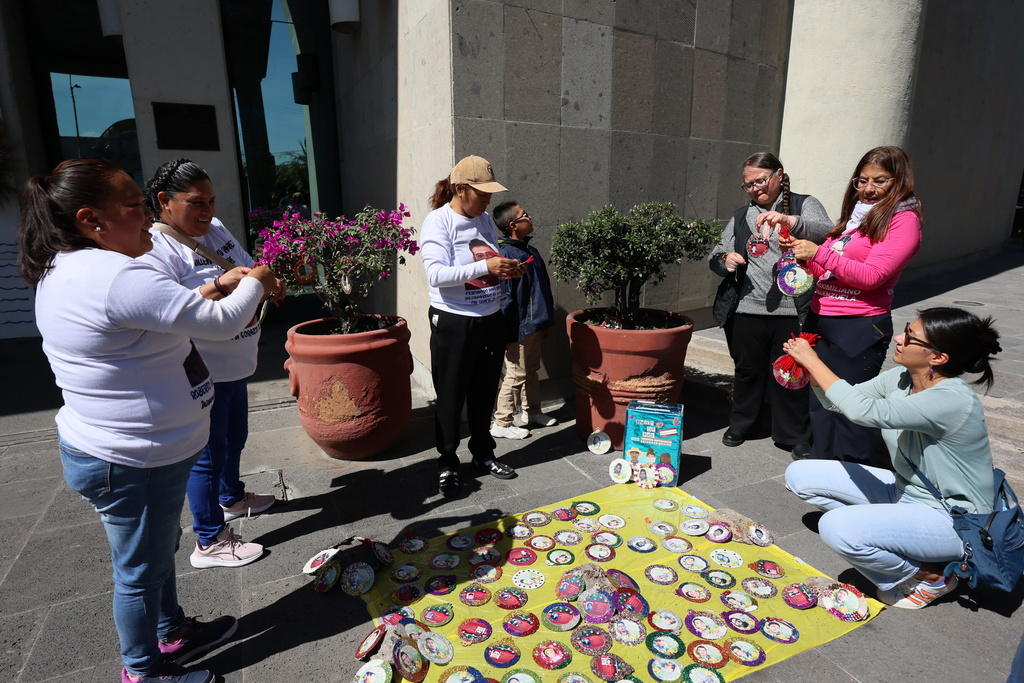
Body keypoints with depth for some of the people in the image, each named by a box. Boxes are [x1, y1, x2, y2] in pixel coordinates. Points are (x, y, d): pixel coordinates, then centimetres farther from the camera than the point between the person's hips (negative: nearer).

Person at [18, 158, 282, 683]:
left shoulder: (63, 271, 7)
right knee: (141, 570, 12)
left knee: (159, 549, 26)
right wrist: (254, 282, -8)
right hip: (133, 462, -10)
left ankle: (172, 633, 47)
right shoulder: (117, 277, -28)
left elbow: (160, 317, 14)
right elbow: (222, 323, -27)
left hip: (118, 450, 10)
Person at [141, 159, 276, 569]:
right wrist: (219, 286, -38)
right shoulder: (154, 247, -18)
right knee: (209, 454, 4)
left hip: (235, 364, 9)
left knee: (234, 439, 25)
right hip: (202, 371, -8)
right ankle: (209, 542, 20)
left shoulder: (215, 229, 7)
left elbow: (248, 271, 17)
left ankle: (231, 498, 50)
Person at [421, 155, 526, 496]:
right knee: (450, 398, 7)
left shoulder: (485, 220, 8)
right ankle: (447, 464, 24)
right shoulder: (437, 221, -12)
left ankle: (483, 453, 35)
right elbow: (436, 275, -24)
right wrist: (486, 268, -28)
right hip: (453, 324, -6)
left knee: (484, 394, 17)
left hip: (490, 320, 6)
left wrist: (509, 269, -1)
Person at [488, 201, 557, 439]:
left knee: (532, 370, 21)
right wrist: (507, 331, -20)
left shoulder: (530, 250, 10)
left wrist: (547, 320, 19)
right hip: (520, 328, -9)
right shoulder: (506, 254, -19)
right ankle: (501, 424, 14)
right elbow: (504, 297, -20)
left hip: (535, 326, 9)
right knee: (516, 375, 1)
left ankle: (531, 411, 37)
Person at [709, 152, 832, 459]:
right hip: (747, 309, 3)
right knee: (748, 369, 13)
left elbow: (828, 233, -14)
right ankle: (740, 423, 31)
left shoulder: (804, 205, 6)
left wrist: (790, 221, -31)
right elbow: (715, 256, 15)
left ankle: (795, 436, 22)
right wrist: (724, 259, -10)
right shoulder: (741, 216, 17)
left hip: (792, 310, -2)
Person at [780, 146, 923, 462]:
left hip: (859, 329, -7)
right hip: (820, 320, 8)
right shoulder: (854, 216, 17)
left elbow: (871, 276, -17)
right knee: (820, 403, 14)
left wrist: (819, 252, -18)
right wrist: (801, 252, 4)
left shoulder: (903, 219, -6)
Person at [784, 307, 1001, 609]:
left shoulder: (953, 401, -30)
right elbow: (837, 402, 2)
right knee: (800, 475, -3)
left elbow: (863, 410, -41)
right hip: (905, 491, 7)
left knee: (836, 527, -30)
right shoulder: (900, 378, -6)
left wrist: (813, 360, -30)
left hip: (953, 519, -7)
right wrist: (810, 369, -17)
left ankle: (931, 575, -2)